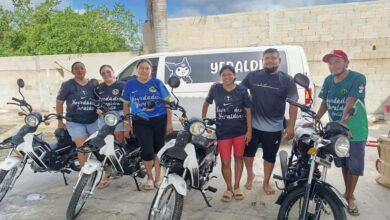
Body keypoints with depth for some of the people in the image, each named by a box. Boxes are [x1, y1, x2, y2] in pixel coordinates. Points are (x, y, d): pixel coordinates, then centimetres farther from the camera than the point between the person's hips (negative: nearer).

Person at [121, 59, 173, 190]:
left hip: (159, 121, 0)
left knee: (158, 149, 6)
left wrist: (169, 122, -2)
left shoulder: (157, 83, -1)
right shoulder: (130, 85, 2)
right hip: (140, 123, 0)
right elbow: (126, 105, 9)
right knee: (147, 150, -9)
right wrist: (127, 124, 5)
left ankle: (158, 178, 25)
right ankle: (149, 178, 15)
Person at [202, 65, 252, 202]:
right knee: (225, 162, 1)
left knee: (238, 158, 12)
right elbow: (206, 103, 11)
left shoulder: (242, 90, -4)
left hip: (240, 130, 1)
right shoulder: (215, 89, -3)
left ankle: (237, 187, 30)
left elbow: (248, 110, -1)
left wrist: (249, 130, -4)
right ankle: (229, 189, 23)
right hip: (222, 131, 0)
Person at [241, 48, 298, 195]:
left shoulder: (287, 80, -3)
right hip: (252, 125, 1)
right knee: (247, 153, 13)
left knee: (270, 157, 14)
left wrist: (291, 126, -9)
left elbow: (293, 104, -3)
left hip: (274, 128, -1)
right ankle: (250, 175, 41)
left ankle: (266, 183, 35)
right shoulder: (252, 76, 0)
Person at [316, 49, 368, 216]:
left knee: (354, 166, 6)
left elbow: (350, 104, -27)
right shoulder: (328, 80, 2)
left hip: (355, 131, -5)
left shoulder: (357, 78, -16)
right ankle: (347, 192, 36)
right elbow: (324, 103, 7)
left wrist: (342, 123, -37)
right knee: (343, 164, 18)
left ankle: (350, 197, 22)